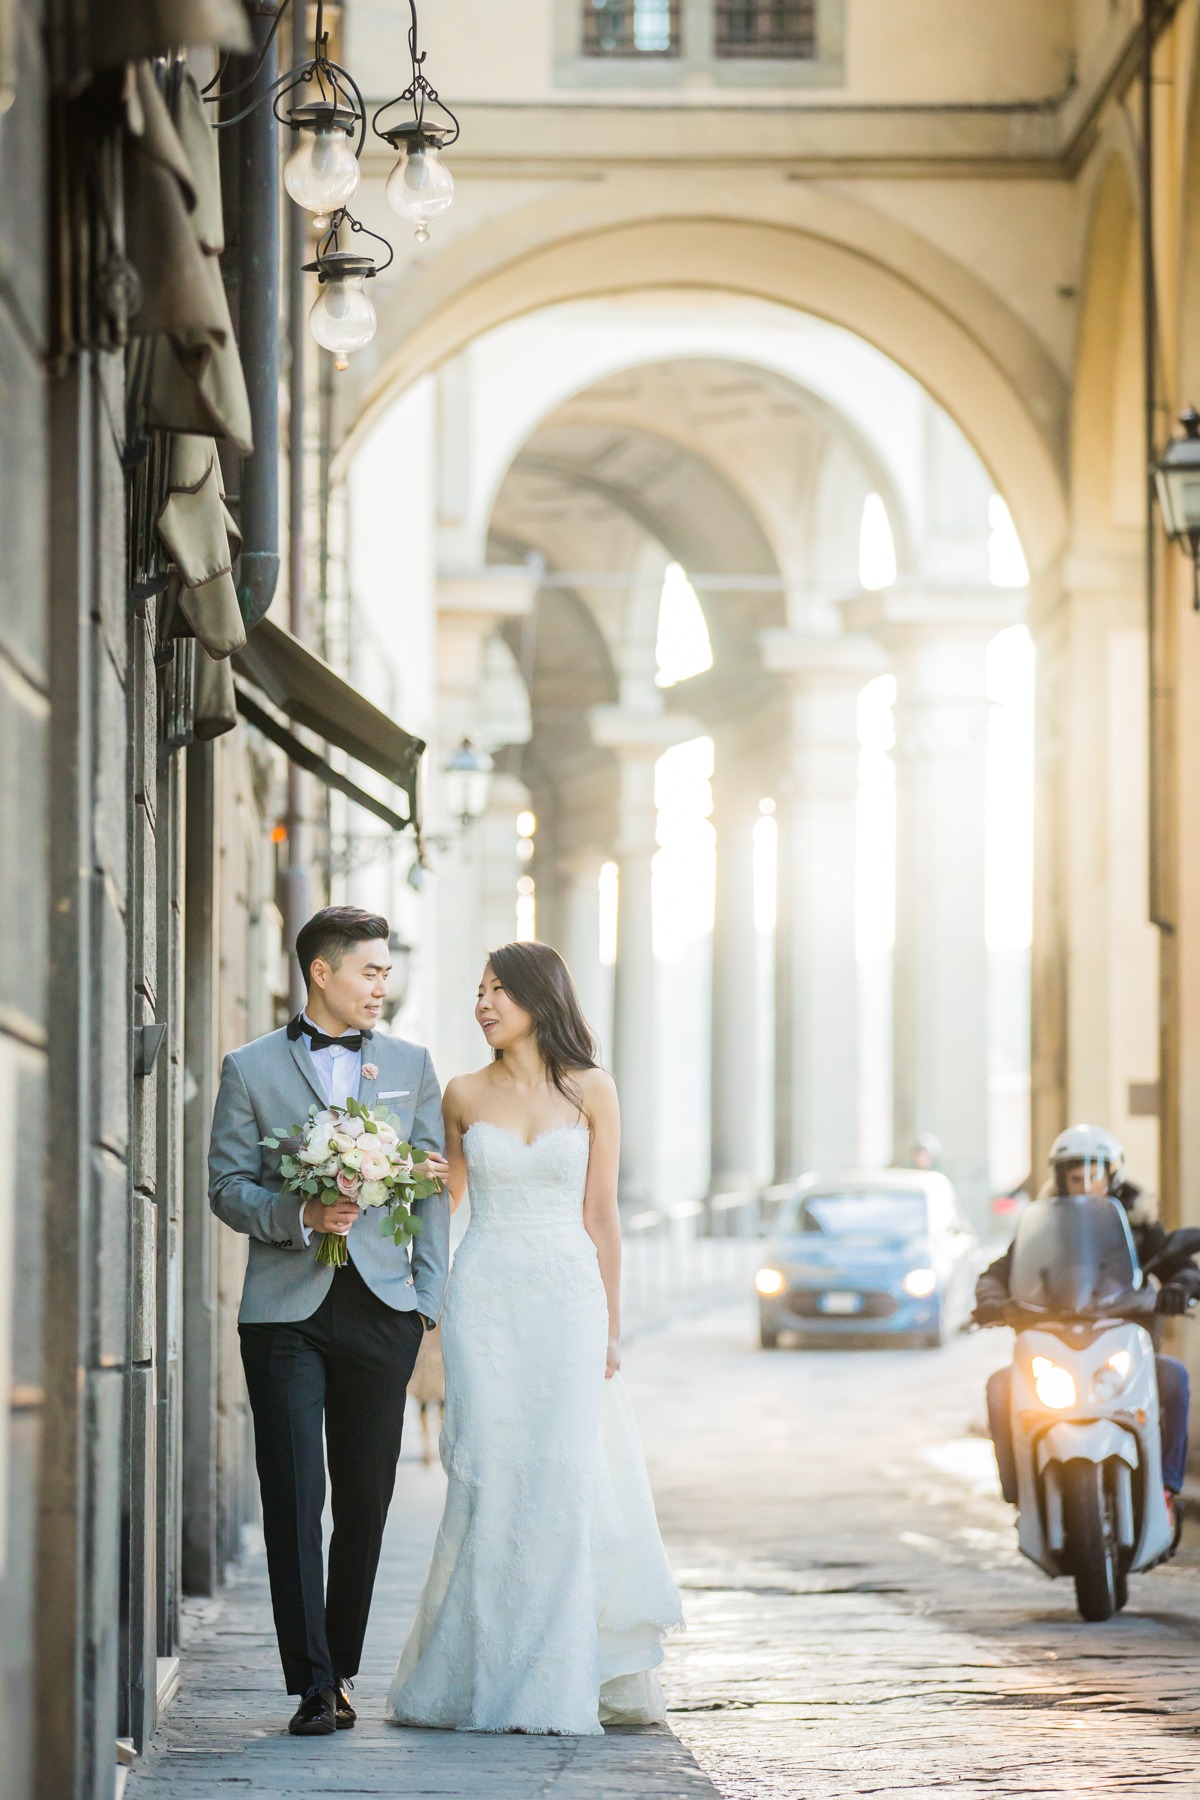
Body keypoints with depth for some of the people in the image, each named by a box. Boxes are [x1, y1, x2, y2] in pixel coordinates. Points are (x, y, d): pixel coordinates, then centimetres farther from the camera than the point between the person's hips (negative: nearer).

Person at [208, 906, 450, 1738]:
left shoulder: (411, 1064, 12)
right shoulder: (252, 1068, 5)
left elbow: (434, 1187, 12)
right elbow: (227, 1184, 2)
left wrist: (430, 1294, 4)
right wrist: (299, 1216, -16)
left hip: (381, 1305, 3)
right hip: (286, 1307, -2)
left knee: (366, 1499, 7)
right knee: (294, 1498, -7)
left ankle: (341, 1664, 20)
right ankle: (313, 1683, -6)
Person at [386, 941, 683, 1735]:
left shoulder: (590, 1092, 3)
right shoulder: (465, 1095, 7)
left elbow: (601, 1215, 3)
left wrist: (610, 1325, 2)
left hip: (568, 1296, -1)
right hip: (485, 1297, 1)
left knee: (563, 1481, -5)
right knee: (488, 1481, -3)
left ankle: (559, 1681, 2)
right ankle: (482, 1675, 4)